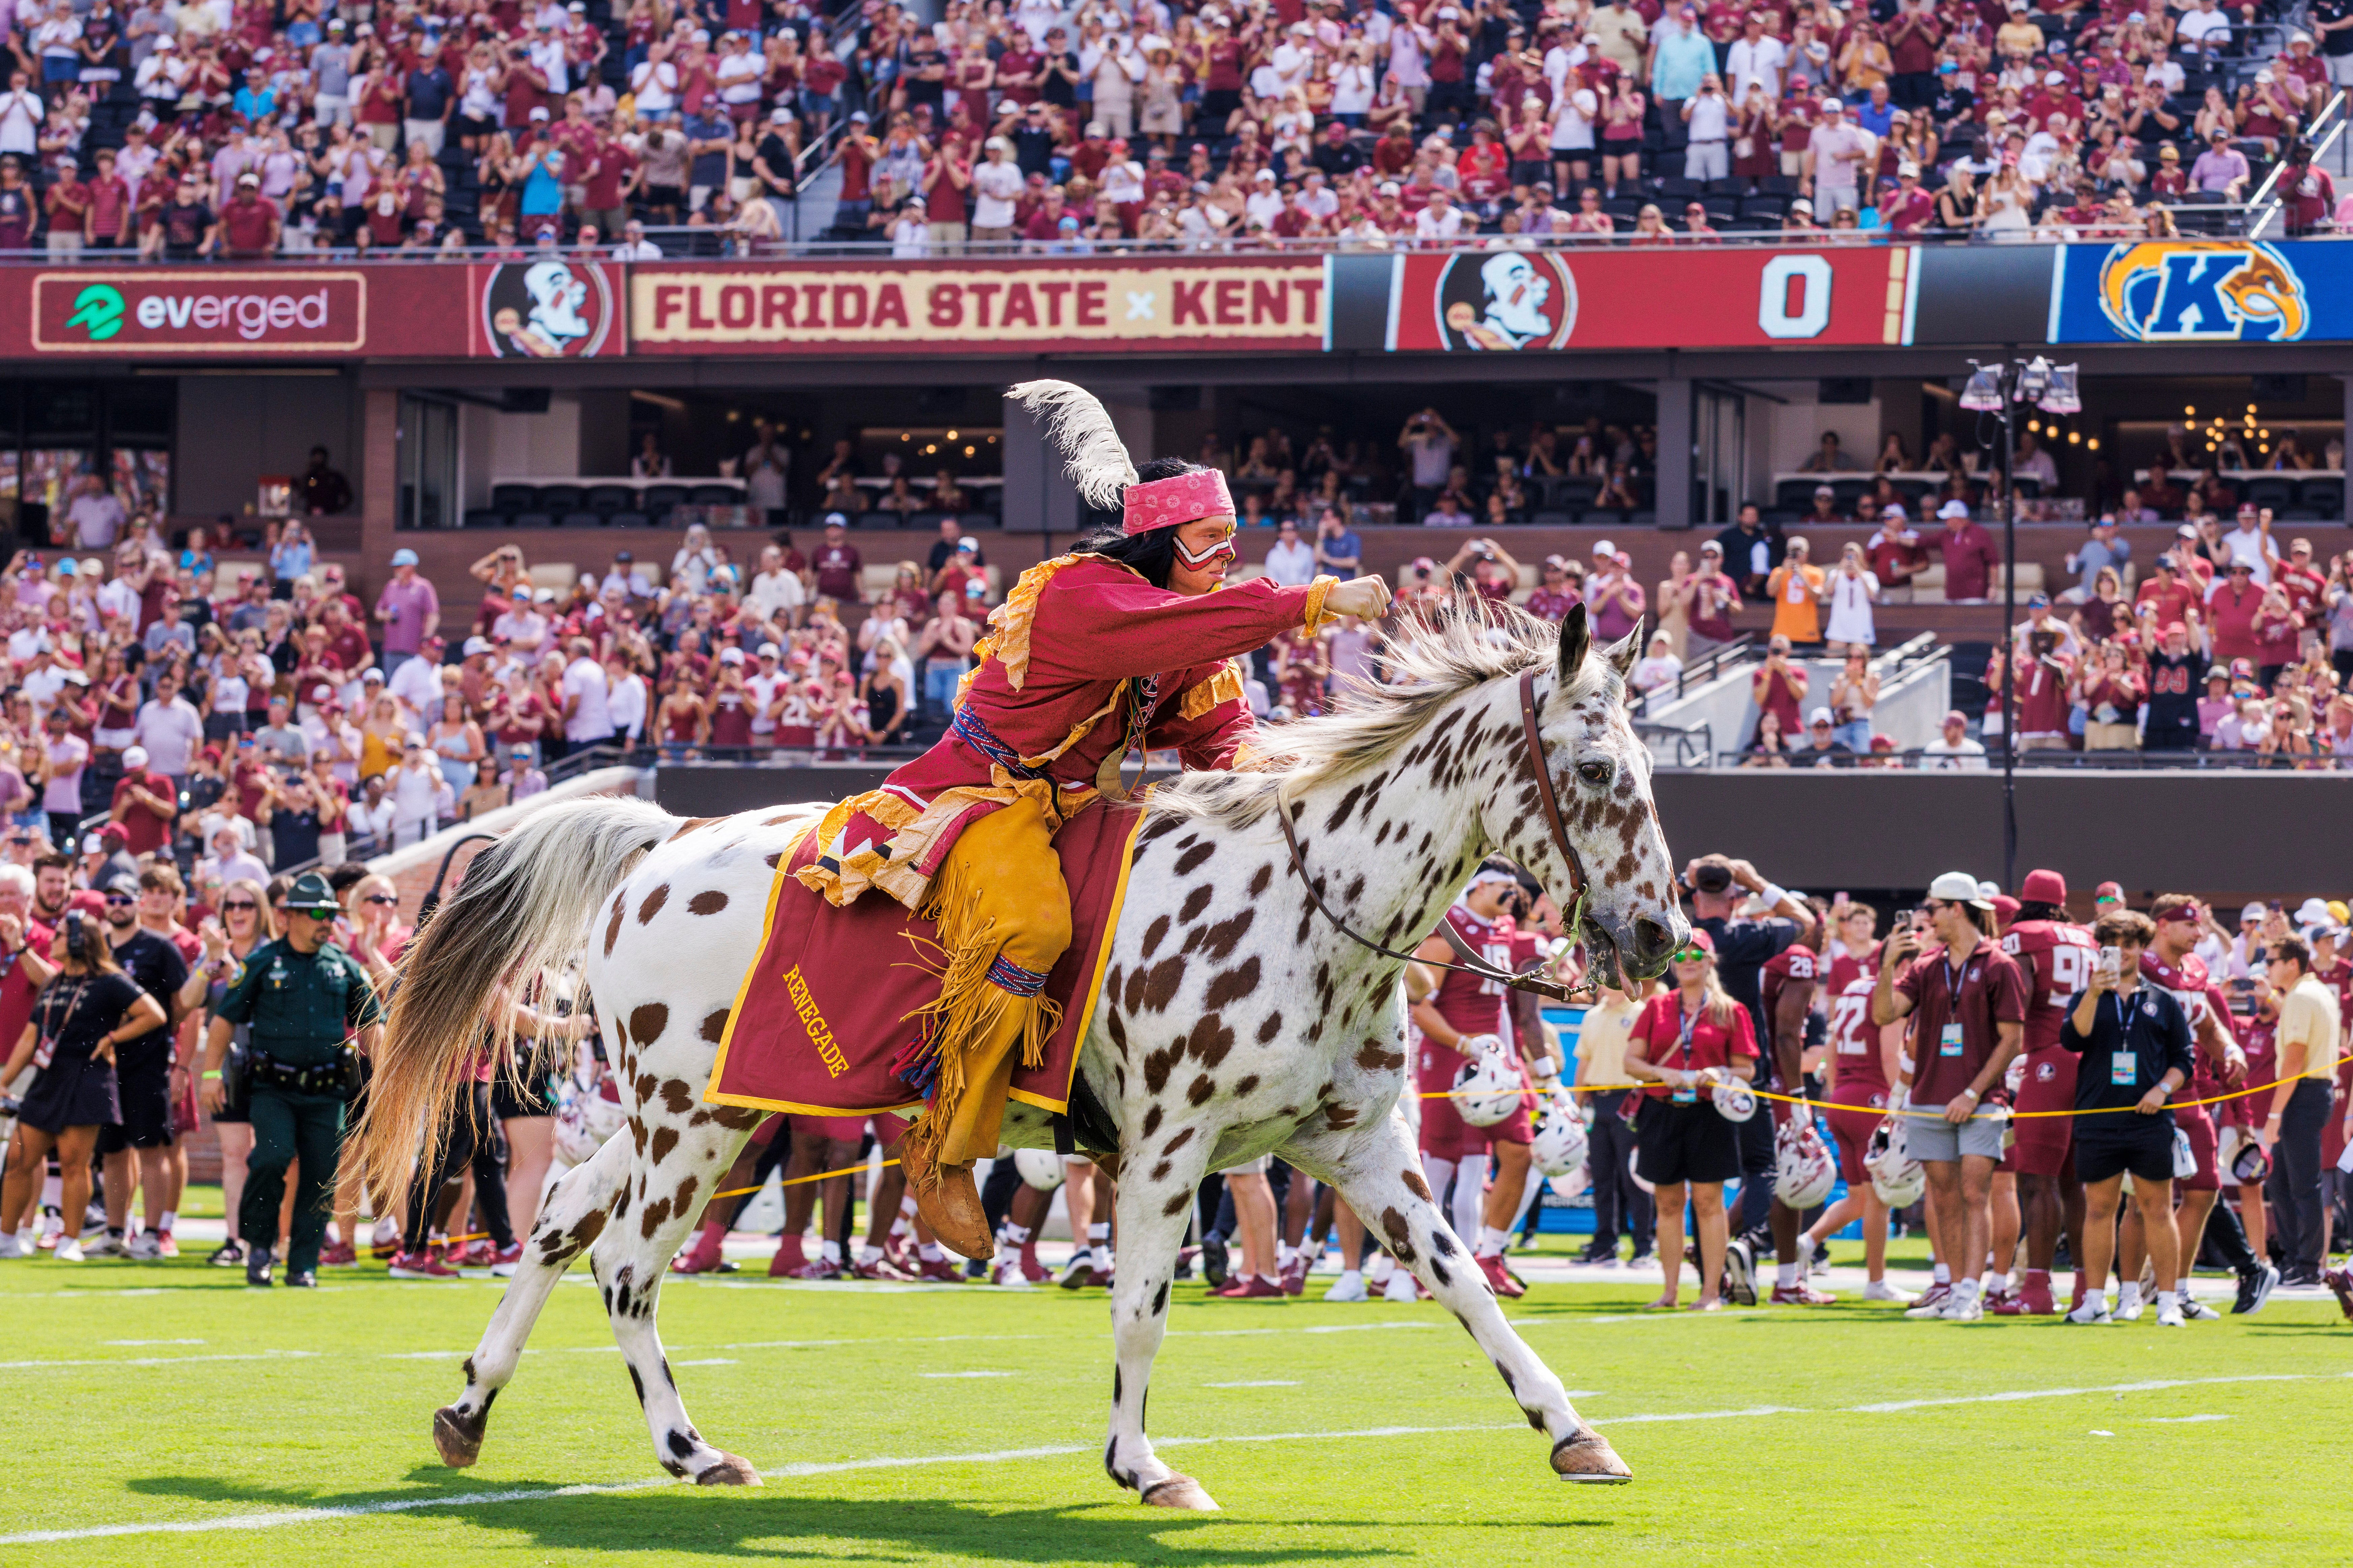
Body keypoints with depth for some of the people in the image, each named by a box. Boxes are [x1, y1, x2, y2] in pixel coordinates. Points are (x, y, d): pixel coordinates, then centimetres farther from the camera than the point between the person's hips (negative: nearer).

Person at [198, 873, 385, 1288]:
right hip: (273, 1087, -3)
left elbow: (369, 1025, 16)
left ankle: (304, 1265, 10)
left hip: (326, 1092, 3)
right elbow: (225, 1018, 4)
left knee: (321, 1176, -1)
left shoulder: (343, 967, 10)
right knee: (273, 1157, -22)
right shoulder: (263, 963, 1)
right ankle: (259, 1243, -1)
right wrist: (211, 1072, -2)